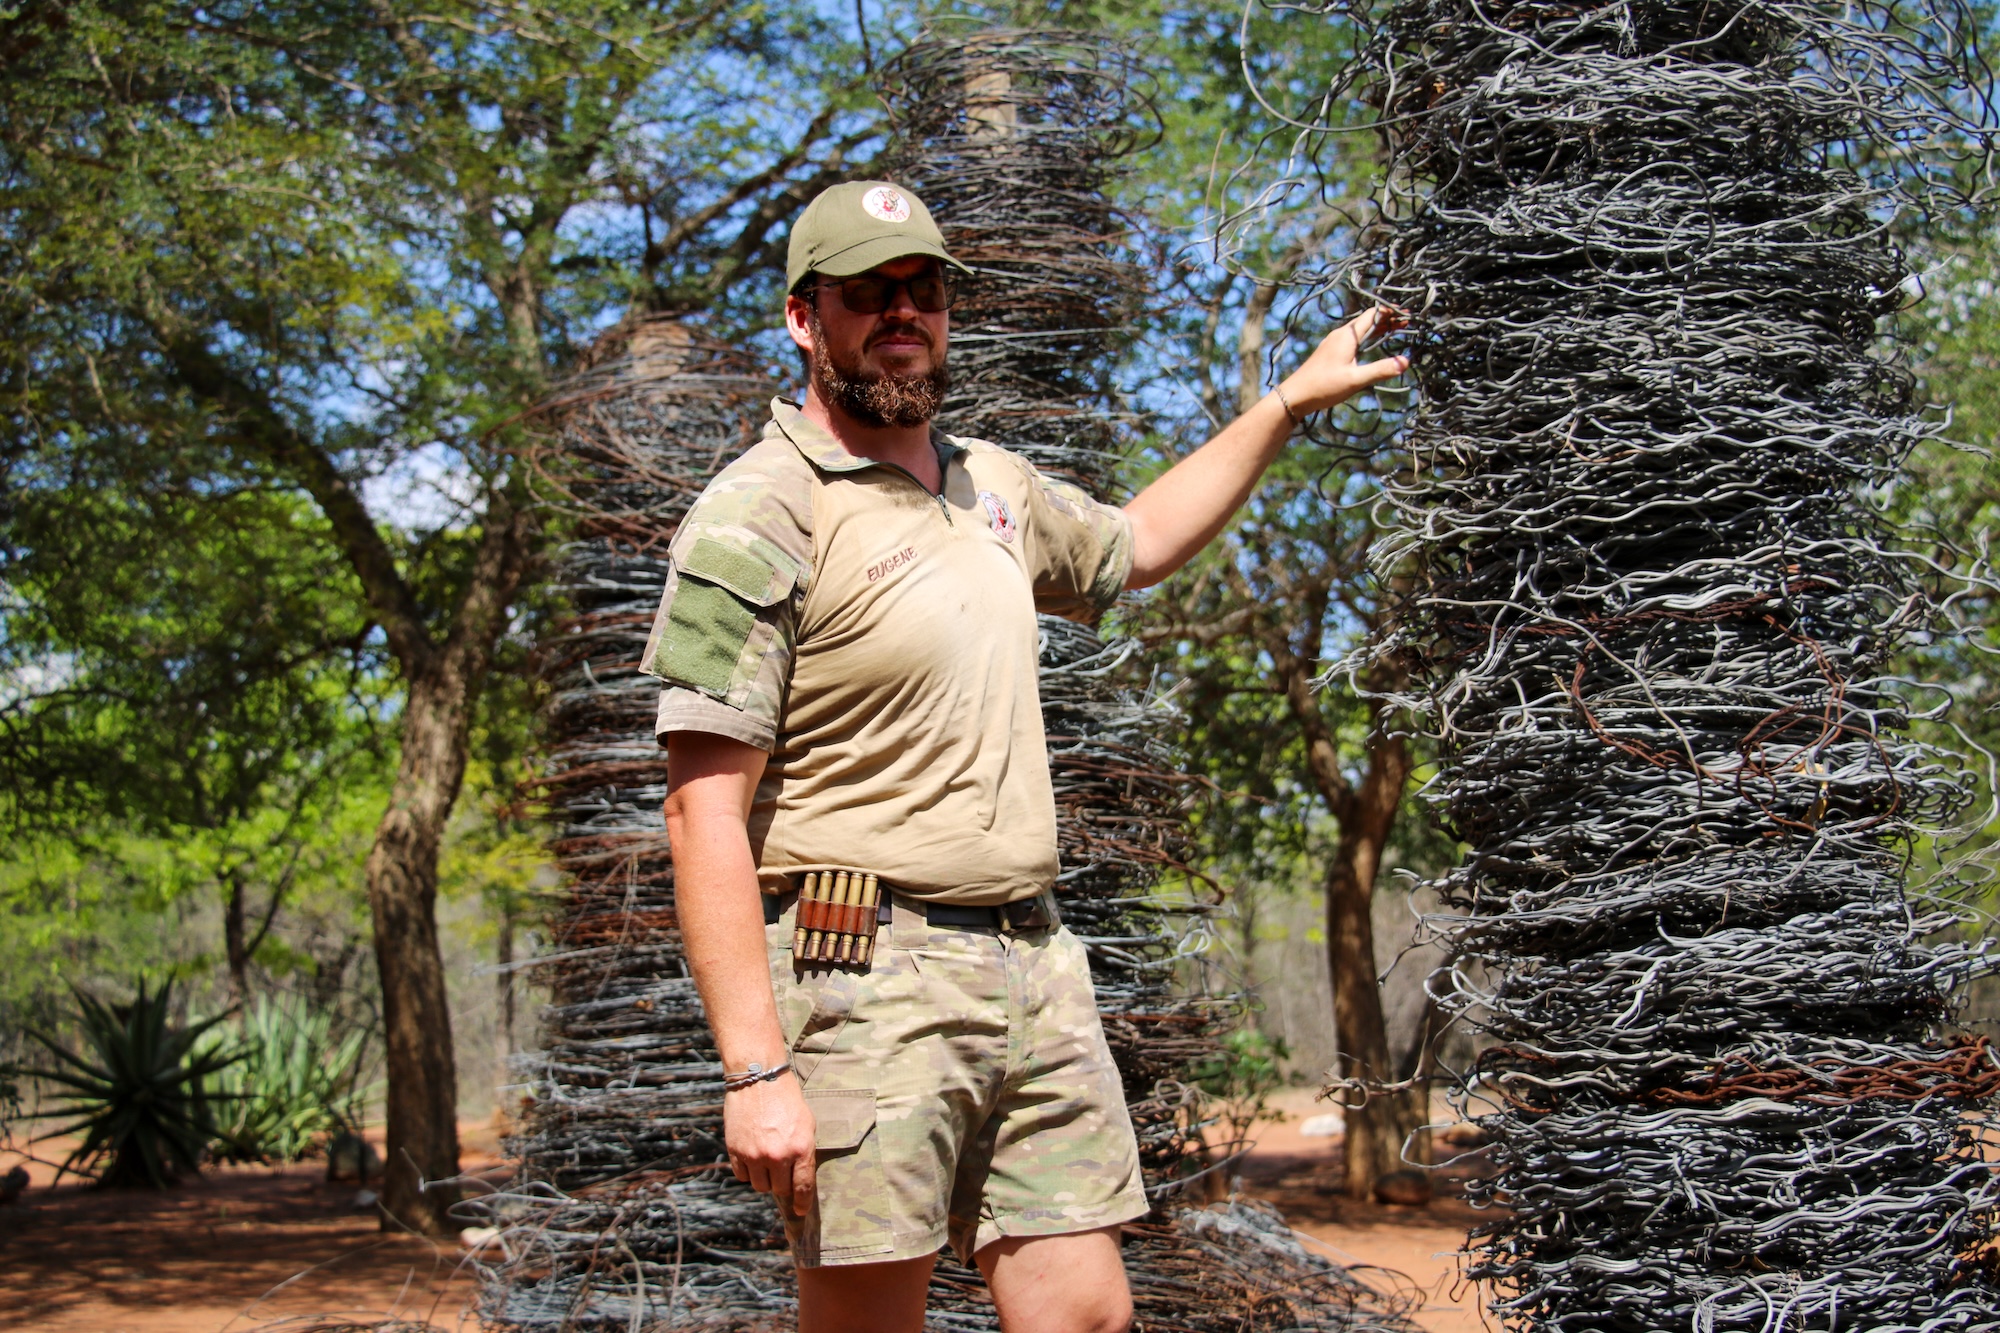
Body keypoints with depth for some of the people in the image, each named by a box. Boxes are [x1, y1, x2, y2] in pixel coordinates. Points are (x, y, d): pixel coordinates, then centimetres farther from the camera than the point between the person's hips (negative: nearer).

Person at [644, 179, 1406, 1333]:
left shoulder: (992, 487, 16)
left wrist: (1292, 402, 36)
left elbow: (1135, 545, 39)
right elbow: (707, 815, -13)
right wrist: (754, 1067, -20)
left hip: (1036, 966, 7)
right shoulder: (760, 515, -8)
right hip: (866, 977, -7)